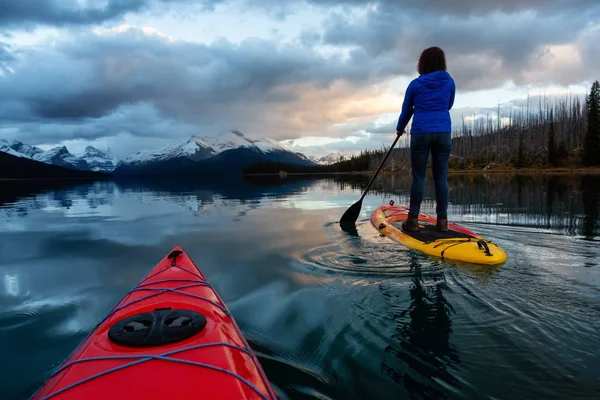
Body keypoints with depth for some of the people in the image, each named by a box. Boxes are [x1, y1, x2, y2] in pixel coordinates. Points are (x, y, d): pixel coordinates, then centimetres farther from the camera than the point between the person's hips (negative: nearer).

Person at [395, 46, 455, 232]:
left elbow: (406, 110, 14)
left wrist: (400, 128, 30)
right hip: (444, 132, 2)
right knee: (441, 177, 5)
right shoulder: (449, 81, 9)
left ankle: (413, 219, 2)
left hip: (420, 133, -1)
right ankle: (442, 220, 7)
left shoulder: (415, 84, 5)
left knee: (418, 177, 1)